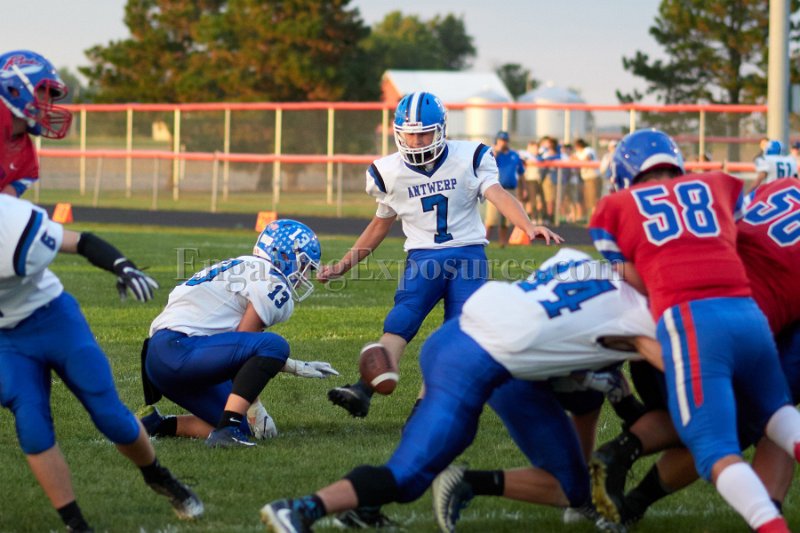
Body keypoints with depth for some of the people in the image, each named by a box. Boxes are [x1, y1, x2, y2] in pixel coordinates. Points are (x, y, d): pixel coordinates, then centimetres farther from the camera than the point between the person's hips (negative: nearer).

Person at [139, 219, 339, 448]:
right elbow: (239, 349, -8)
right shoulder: (272, 284, -6)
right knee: (275, 345, -22)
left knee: (244, 428, 11)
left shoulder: (248, 269, 23)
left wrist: (297, 367, 30)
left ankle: (155, 424, 14)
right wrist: (255, 408, -3)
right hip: (179, 350, -10)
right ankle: (227, 429, -27)